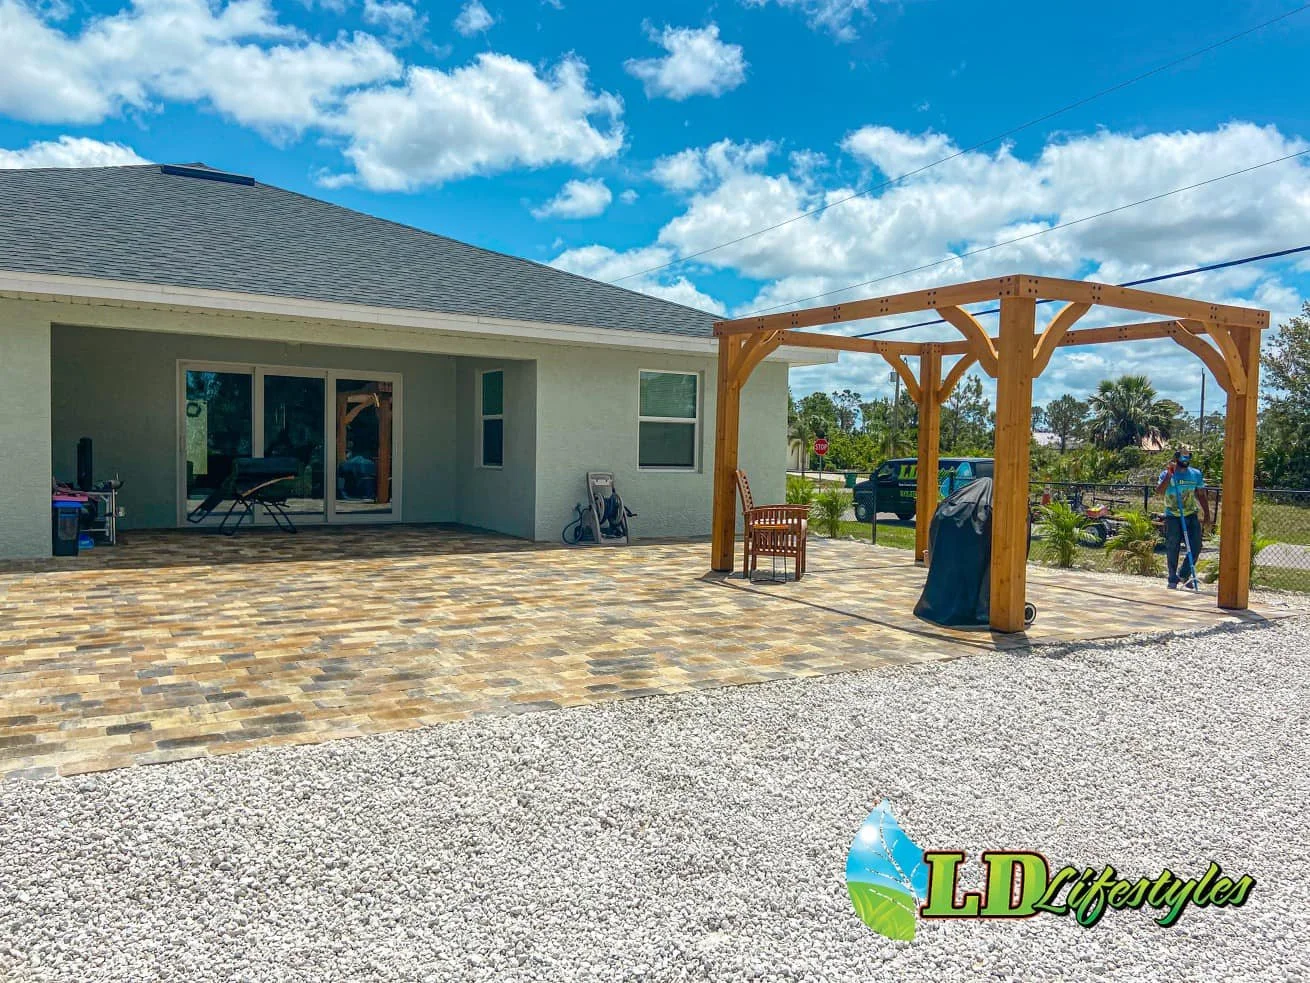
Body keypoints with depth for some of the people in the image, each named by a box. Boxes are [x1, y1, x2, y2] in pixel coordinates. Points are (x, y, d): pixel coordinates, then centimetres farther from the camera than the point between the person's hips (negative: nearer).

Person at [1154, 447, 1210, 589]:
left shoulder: (1196, 474, 8)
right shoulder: (1166, 474, -4)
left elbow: (1201, 496, 14)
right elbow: (1159, 491, -20)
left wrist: (1206, 514, 8)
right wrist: (1169, 475, -26)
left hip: (1191, 516, 3)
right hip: (1173, 517, -3)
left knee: (1195, 546, -3)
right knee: (1172, 549, -3)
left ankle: (1184, 574, 17)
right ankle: (1173, 580, 7)